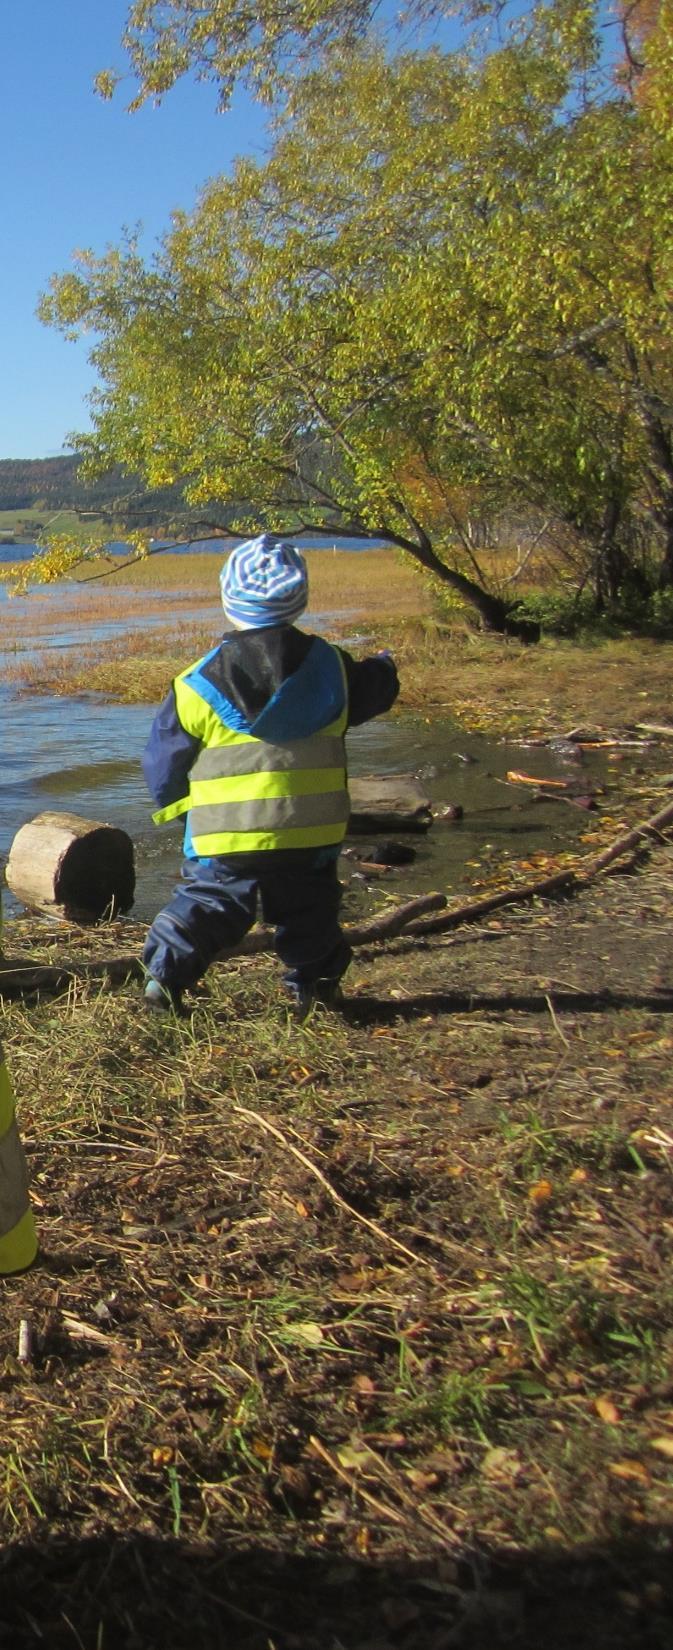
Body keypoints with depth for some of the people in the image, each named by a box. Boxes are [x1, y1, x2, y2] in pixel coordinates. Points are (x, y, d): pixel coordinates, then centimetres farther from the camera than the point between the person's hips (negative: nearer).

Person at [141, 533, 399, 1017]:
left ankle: (165, 973, 4)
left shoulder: (201, 682, -6)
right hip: (310, 830, 2)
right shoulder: (330, 667, -1)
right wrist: (383, 668, 42)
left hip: (224, 832, -1)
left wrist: (172, 803, 19)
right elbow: (371, 692, 18)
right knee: (308, 908, 19)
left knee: (205, 903, 11)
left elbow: (166, 754, 1)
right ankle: (313, 982, 23)